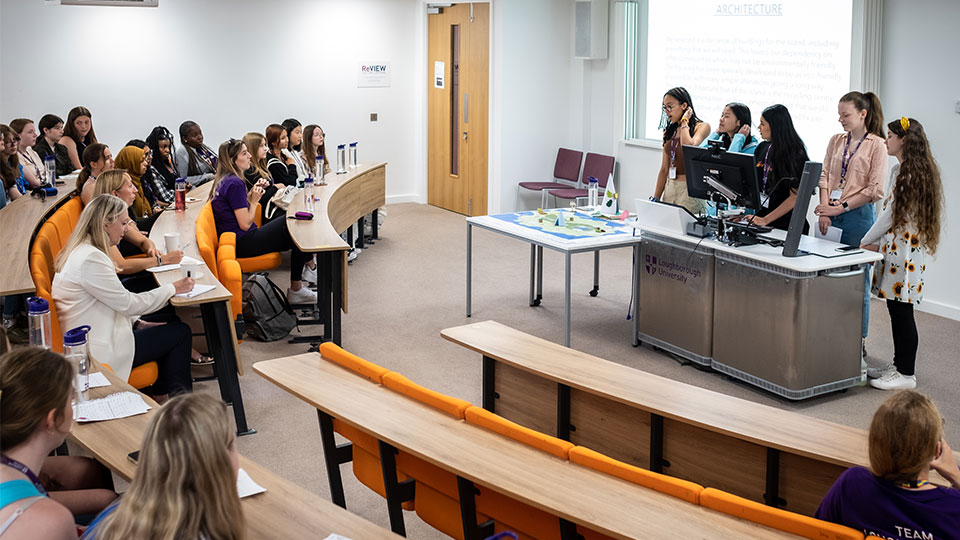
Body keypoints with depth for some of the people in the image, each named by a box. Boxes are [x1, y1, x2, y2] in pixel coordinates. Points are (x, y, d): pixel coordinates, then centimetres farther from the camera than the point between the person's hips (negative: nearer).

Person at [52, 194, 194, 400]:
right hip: (99, 354, -10)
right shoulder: (90, 259, -23)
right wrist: (173, 288, -6)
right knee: (180, 333, 0)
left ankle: (161, 396, 25)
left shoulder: (81, 252, 9)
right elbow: (128, 303, -17)